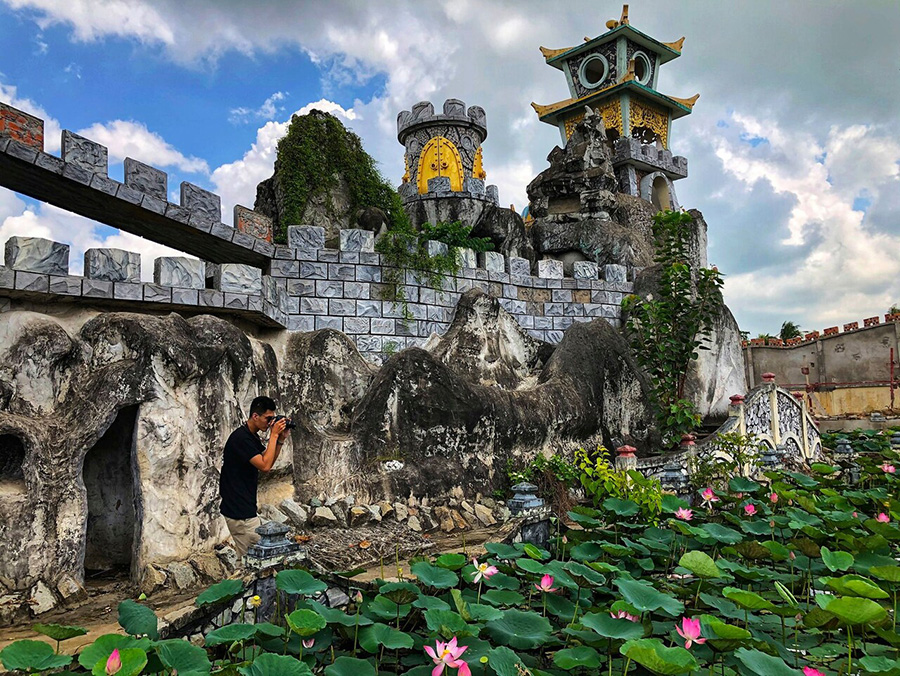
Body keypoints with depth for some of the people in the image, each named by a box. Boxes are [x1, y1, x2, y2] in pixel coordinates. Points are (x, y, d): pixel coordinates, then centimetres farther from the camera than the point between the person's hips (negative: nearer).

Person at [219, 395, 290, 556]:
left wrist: (281, 439, 2)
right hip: (239, 510, -10)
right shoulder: (241, 438, -20)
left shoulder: (253, 437, 11)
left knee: (246, 557, 17)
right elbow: (265, 466, -25)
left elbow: (268, 462, 14)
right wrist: (273, 435, -20)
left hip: (242, 507, 10)